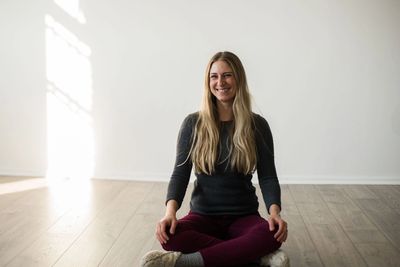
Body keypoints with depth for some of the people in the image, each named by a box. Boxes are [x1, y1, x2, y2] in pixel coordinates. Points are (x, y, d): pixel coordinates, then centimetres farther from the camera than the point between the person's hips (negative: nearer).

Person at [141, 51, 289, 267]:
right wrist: (171, 211, -24)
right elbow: (180, 173, -4)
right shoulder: (193, 124, -1)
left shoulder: (257, 125, -2)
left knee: (271, 234, -35)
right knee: (170, 237, -33)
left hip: (243, 216, 0)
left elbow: (267, 177, -4)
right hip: (203, 215, 1)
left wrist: (274, 211, -24)